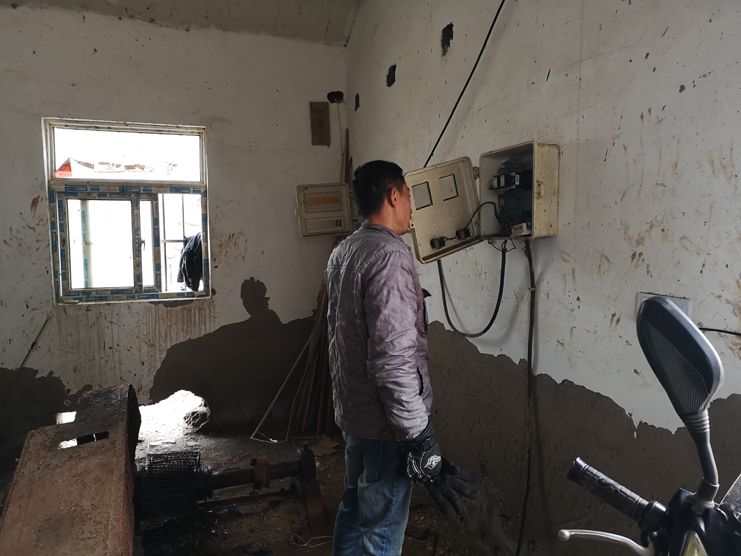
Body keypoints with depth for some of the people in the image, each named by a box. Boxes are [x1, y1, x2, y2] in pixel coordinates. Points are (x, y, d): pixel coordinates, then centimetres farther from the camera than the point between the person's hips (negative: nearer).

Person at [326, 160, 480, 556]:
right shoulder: (390, 256, -23)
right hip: (383, 424, -9)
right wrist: (425, 450, -26)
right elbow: (392, 361, -29)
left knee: (353, 510, 24)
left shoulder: (342, 252, 7)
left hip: (350, 411, 9)